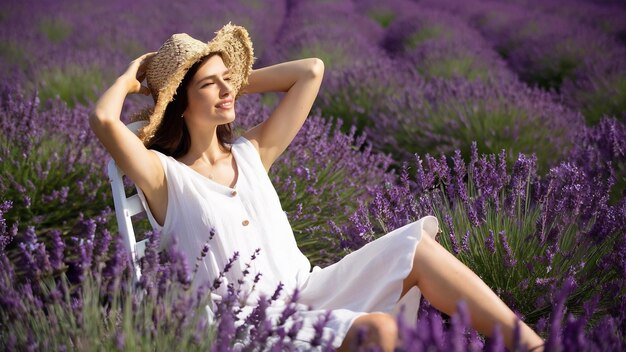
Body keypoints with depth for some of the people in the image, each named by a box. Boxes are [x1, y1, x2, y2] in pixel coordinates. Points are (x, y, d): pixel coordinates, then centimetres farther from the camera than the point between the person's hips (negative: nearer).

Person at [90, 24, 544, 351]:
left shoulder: (251, 152, 15)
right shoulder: (164, 175, -3)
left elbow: (311, 71, 17)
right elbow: (103, 119, -22)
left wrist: (238, 81, 18)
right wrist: (131, 77, -1)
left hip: (308, 289, 7)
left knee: (415, 246, -10)